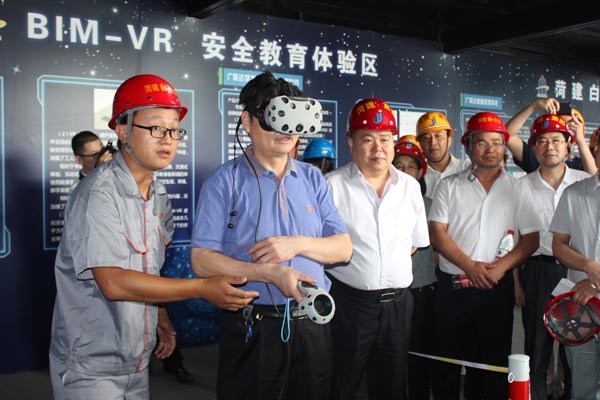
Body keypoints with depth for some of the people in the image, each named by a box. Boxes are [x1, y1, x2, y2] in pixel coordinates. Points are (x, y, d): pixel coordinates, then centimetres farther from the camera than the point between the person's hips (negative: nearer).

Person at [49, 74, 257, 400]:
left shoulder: (158, 195, 5)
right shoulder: (97, 194, -20)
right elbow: (113, 282, -28)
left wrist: (161, 319, 8)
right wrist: (203, 289, -27)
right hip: (90, 367, -7)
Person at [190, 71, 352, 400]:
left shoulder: (312, 178, 7)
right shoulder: (225, 181, -6)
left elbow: (343, 248, 5)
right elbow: (202, 261, -12)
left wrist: (298, 244, -14)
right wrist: (271, 274, -21)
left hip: (312, 325, 4)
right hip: (252, 330, -4)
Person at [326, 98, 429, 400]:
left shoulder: (410, 186, 8)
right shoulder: (332, 186, -8)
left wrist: (390, 264, 6)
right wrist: (359, 268, -5)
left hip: (397, 303, 4)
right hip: (349, 303, -4)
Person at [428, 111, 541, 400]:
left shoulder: (516, 189, 6)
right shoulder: (450, 186, 4)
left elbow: (531, 238, 3)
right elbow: (437, 233, -3)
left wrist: (501, 266, -13)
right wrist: (470, 266, -14)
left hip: (497, 288, 1)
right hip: (452, 286, 0)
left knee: (494, 362, 8)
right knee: (447, 360, 8)